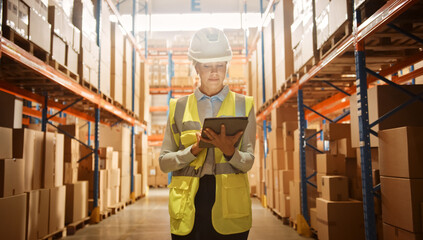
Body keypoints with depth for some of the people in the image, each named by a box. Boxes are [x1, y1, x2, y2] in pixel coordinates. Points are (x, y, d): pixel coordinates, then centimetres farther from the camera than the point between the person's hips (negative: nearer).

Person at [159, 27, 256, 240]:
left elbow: (248, 162, 2)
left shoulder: (243, 105, 7)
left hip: (229, 208, 0)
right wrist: (195, 149, -13)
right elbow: (164, 162, 4)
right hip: (188, 209, 1)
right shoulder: (179, 107, 8)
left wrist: (229, 151, -19)